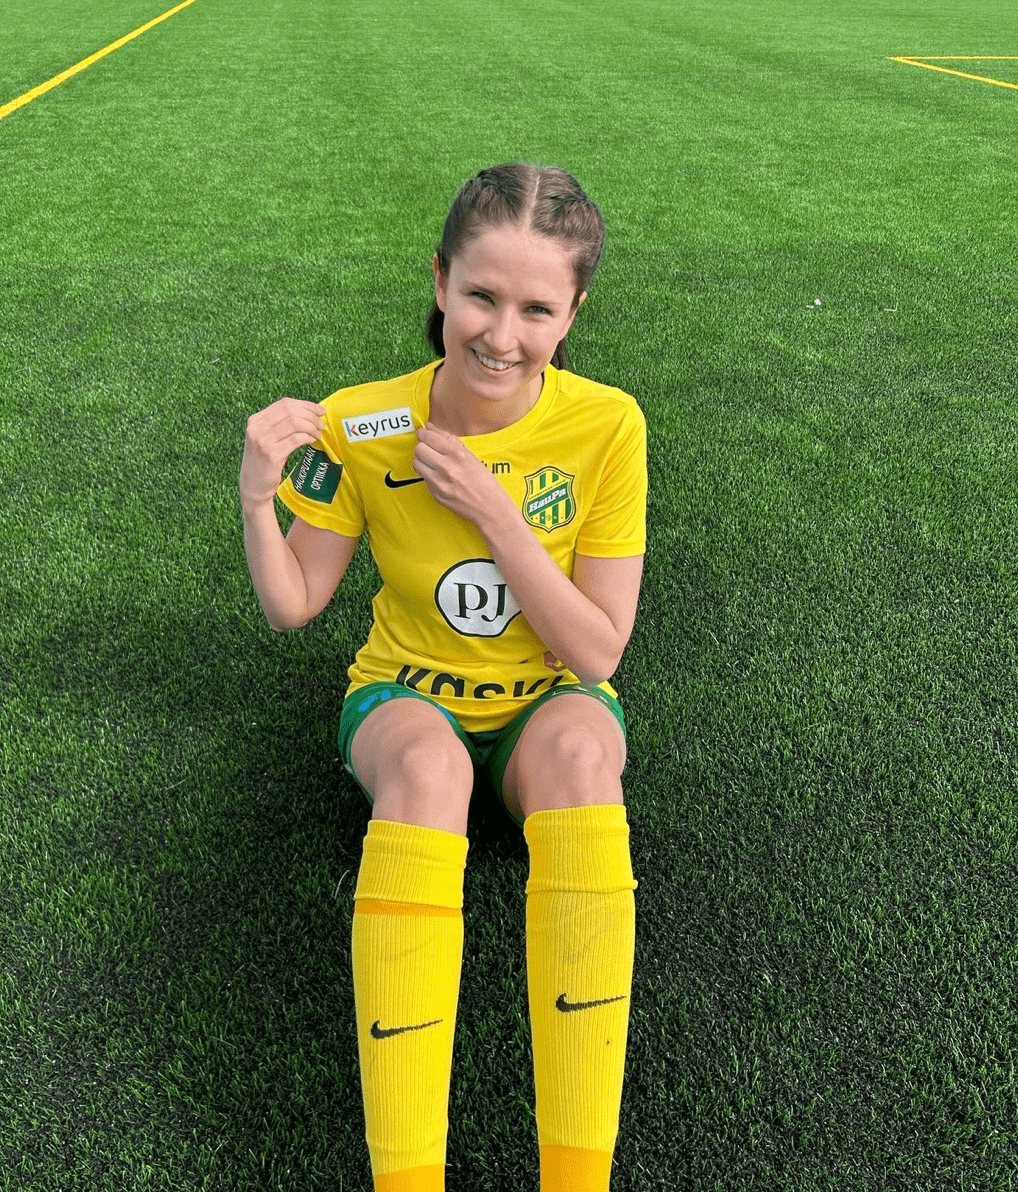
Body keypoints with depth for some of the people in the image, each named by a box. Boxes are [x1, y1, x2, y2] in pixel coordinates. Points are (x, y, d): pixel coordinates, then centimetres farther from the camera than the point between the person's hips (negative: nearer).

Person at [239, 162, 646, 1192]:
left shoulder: (606, 425, -15)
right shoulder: (362, 425, -11)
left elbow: (598, 654, -15)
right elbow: (291, 608, -3)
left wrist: (494, 511, -24)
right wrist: (257, 497, -21)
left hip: (548, 700, 0)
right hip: (407, 695, 1)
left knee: (578, 747, -37)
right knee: (428, 761, -37)